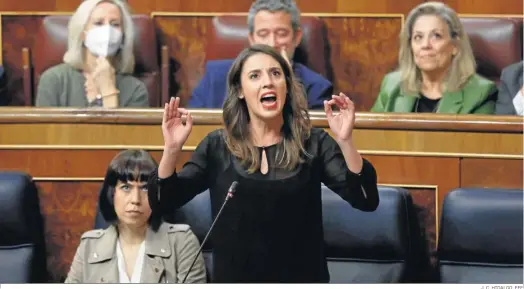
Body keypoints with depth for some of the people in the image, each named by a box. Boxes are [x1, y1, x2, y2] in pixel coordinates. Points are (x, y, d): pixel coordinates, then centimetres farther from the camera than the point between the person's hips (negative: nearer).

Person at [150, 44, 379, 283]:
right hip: (235, 278, 1)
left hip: (301, 279, -1)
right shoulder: (217, 146, -1)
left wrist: (345, 142, -29)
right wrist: (172, 149, -20)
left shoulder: (313, 143, -4)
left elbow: (366, 201, -14)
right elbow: (164, 202, -5)